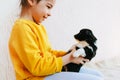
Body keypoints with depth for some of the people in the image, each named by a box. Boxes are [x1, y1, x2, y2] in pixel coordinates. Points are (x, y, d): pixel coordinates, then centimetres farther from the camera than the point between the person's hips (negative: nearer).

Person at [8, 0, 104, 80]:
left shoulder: (39, 26, 12)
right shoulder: (22, 27, -19)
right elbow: (37, 67, -23)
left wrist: (68, 53, 2)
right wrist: (69, 58, -15)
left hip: (50, 70, 10)